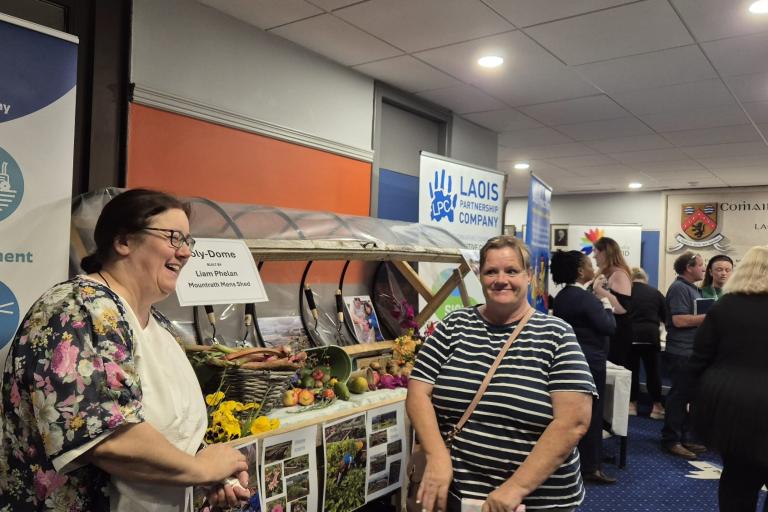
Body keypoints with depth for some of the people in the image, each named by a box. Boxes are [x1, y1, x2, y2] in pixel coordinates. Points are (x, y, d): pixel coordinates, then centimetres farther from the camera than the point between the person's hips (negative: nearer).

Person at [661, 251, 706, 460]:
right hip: (681, 353, -10)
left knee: (690, 396, 14)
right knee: (679, 396, -3)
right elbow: (679, 320, -22)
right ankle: (671, 440, 6)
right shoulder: (679, 288, -13)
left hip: (693, 352, 10)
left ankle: (685, 438, 24)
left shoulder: (693, 289, 18)